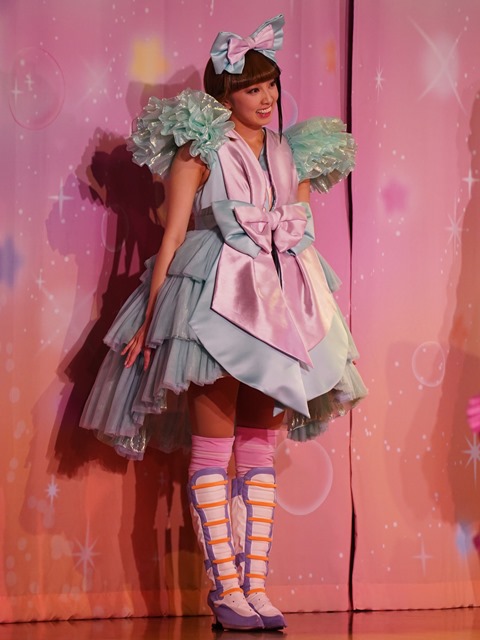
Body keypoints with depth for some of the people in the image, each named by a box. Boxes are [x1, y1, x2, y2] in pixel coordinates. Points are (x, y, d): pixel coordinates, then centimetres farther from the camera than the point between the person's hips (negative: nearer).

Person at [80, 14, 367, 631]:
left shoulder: (292, 153, 13)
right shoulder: (201, 149, -1)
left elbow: (303, 239, 16)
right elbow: (173, 236, -3)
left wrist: (310, 314, 13)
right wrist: (148, 320, -6)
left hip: (279, 306, 5)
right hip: (214, 302, -5)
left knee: (260, 452, 4)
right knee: (213, 451, -3)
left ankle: (255, 585, 7)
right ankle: (226, 587, 0)